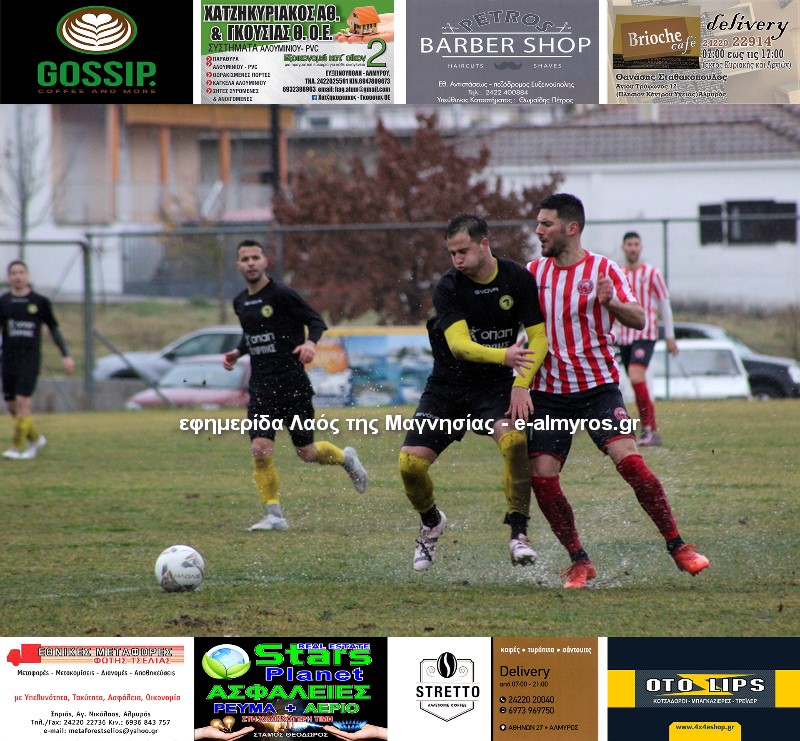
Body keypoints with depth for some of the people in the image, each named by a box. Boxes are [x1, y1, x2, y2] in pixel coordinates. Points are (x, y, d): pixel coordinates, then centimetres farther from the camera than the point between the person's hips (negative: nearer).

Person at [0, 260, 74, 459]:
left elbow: (54, 328, 9)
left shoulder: (40, 302, 1)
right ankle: (35, 439, 27)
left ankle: (17, 447, -7)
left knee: (22, 402, -14)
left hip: (30, 359, -3)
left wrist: (66, 355, 4)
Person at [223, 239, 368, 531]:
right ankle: (274, 515, -2)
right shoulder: (241, 302, 11)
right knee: (260, 450, -12)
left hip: (293, 384, -5)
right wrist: (237, 352, 10)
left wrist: (311, 343, -25)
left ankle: (346, 458, 37)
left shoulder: (282, 295, -9)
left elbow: (316, 321, -6)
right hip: (261, 387, 5)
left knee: (307, 452, 4)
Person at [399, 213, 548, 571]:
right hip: (448, 385, 1)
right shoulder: (447, 287, -14)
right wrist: (504, 356, -46)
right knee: (410, 463, -10)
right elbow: (458, 344, -27)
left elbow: (538, 336, -6)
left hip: (495, 385, 0)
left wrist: (522, 386, -20)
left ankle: (518, 533, -19)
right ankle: (431, 522, 22)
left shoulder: (518, 278, -8)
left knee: (515, 441, -31)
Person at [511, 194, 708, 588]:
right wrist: (518, 383, -1)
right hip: (549, 392, 4)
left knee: (629, 460, -19)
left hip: (598, 385, -4)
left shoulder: (603, 270, -4)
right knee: (541, 476, -8)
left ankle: (678, 547, -7)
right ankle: (579, 561, 7)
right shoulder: (534, 272, 7)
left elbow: (638, 319, -12)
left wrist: (610, 302, -33)